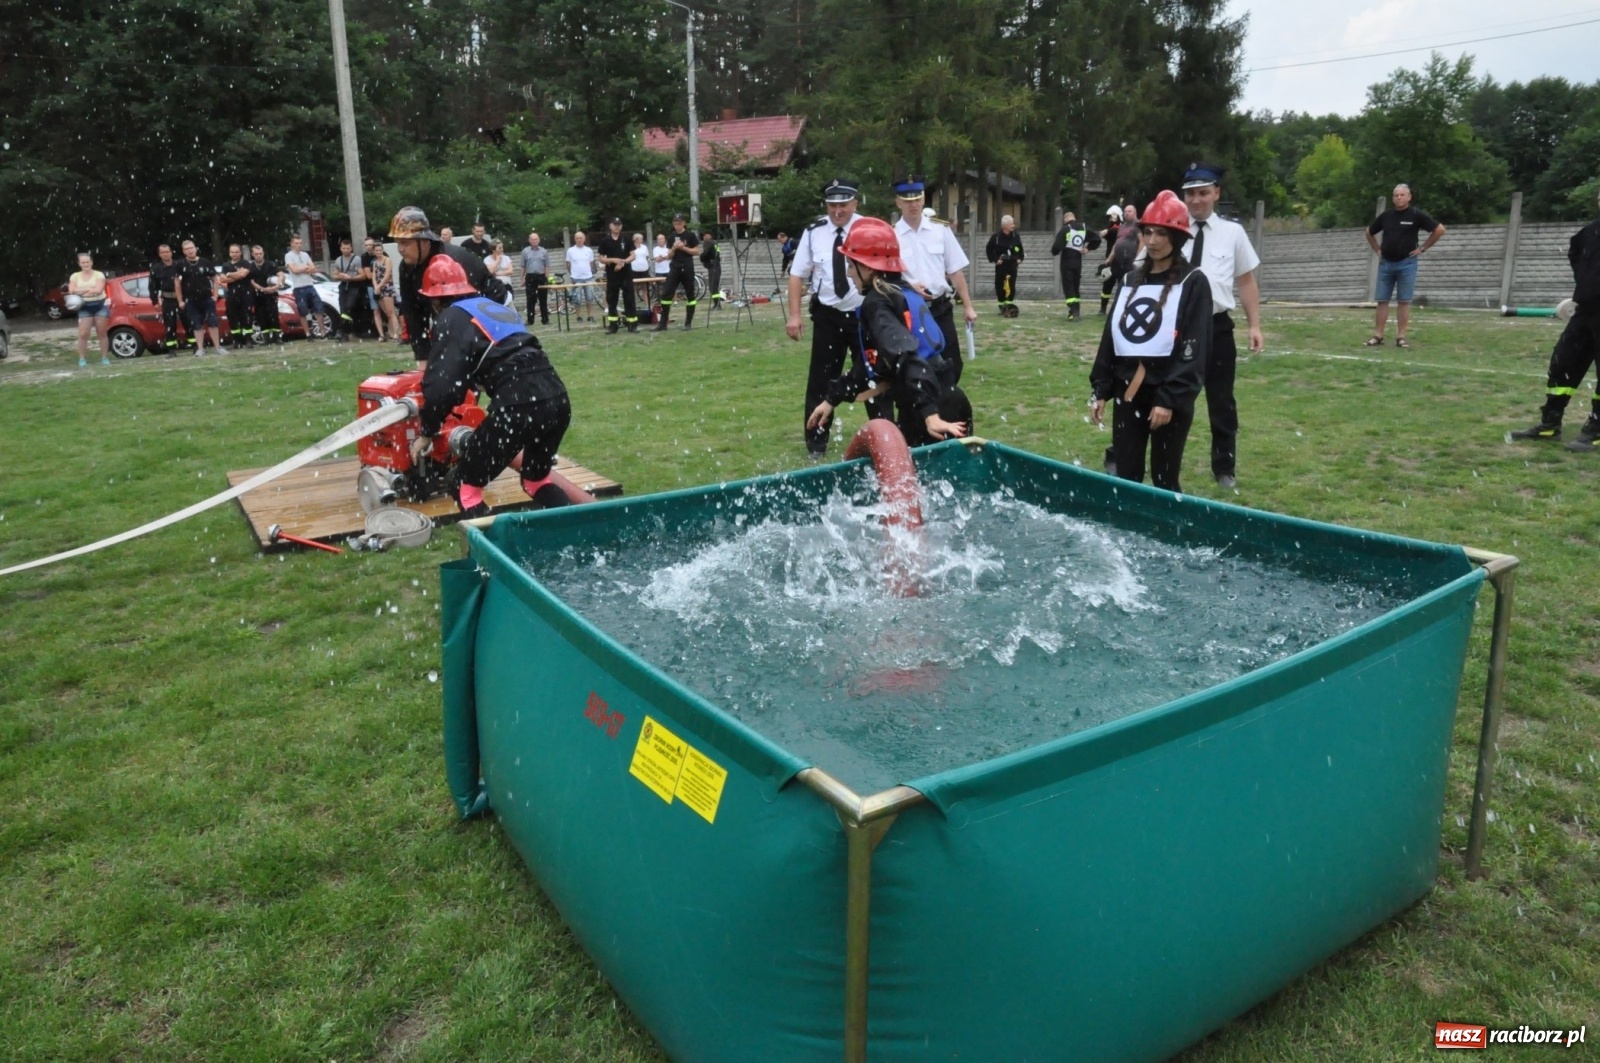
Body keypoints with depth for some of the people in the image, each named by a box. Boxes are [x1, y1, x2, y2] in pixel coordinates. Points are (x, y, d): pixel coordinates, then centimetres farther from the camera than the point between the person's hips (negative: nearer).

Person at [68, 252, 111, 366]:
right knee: (83, 334, -6)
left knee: (102, 333, 4)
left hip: (100, 305, -1)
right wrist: (90, 289, -13)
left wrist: (81, 290, -9)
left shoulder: (99, 275, -1)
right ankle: (82, 359, 0)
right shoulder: (75, 276, 7)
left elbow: (99, 290, -16)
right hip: (85, 307, 1)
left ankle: (105, 358, 10)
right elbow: (72, 291, -8)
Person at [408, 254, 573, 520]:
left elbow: (442, 385, -4)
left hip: (519, 405, -7)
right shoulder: (498, 307, 27)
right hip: (557, 398, 7)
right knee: (536, 478, 29)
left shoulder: (452, 319, 6)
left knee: (465, 486, 9)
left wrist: (427, 432, 10)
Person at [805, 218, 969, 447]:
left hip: (933, 411, -9)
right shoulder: (898, 294, 17)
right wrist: (832, 399, 27)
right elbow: (869, 363, 24)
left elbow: (906, 359, -26)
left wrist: (930, 415, -35)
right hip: (944, 403, 9)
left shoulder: (877, 304, -11)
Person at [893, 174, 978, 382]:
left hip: (941, 309, 2)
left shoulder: (940, 229, 3)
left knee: (951, 366, 4)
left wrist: (967, 306, 3)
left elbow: (955, 270, 5)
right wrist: (908, 287, -18)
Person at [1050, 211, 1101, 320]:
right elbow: (1097, 238, 10)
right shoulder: (1084, 228, 8)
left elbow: (1057, 245, -16)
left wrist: (1054, 250, 5)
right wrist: (1088, 248, 16)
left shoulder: (1065, 229, -10)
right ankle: (1076, 311, 20)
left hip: (1067, 262, -5)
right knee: (1076, 287, 17)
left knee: (1068, 287, -4)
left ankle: (1073, 312, -16)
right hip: (1078, 262, 5)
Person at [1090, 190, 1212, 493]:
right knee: (1126, 478, 8)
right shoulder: (1131, 280, 12)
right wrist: (1101, 390, 8)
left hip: (1168, 396, -5)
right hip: (1127, 393, 5)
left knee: (1164, 481, 2)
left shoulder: (1193, 283, -5)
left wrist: (1170, 399, -18)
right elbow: (1111, 338, 14)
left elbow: (1194, 349, -11)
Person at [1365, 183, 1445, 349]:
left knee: (1404, 301, -1)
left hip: (1406, 263, -3)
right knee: (1382, 300, 3)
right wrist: (1377, 250, 12)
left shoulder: (1416, 215, -5)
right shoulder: (1386, 215, 6)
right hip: (1386, 263, 3)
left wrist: (1423, 248, -3)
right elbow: (1369, 232, 21)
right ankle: (1378, 336, 6)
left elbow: (1439, 229, -2)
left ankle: (1401, 336, 2)